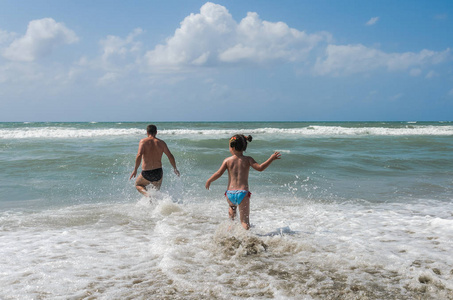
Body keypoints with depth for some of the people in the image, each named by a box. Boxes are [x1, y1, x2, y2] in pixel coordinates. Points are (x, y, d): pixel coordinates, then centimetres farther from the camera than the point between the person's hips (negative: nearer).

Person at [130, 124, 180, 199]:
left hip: (146, 173, -3)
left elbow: (139, 155, -19)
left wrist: (135, 170, -12)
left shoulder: (143, 141, -4)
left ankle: (147, 194, -3)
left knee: (138, 184, 26)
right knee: (156, 190, 27)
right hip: (158, 172, 3)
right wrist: (175, 169, 15)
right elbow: (170, 156, 1)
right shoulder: (161, 143, 3)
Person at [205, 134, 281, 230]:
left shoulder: (227, 160, 2)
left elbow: (219, 173, -1)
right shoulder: (248, 159, 0)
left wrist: (209, 181, 15)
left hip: (230, 194, 2)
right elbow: (260, 168, -10)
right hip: (243, 193, -2)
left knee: (232, 206, 37)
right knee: (245, 220, 1)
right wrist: (271, 158, -1)